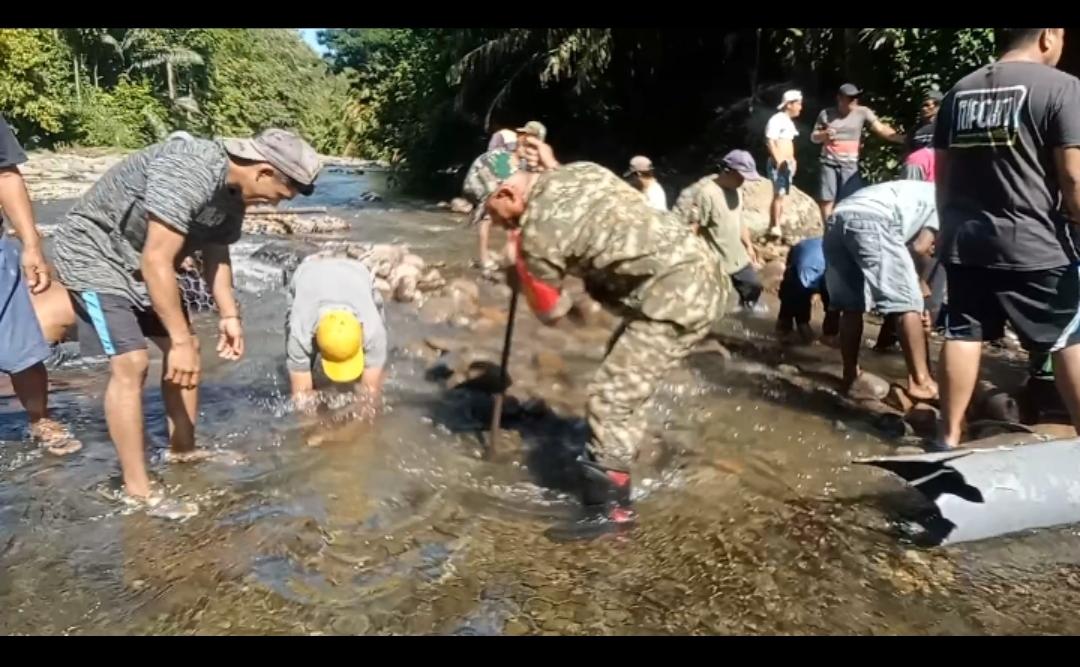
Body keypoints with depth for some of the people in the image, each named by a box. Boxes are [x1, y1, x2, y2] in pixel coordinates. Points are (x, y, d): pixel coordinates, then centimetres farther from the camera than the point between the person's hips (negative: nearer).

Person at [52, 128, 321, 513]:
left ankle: (183, 452, 24)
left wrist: (229, 315, 6)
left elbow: (216, 250, 9)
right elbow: (156, 261, -35)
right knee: (131, 363, -16)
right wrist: (181, 340, -32)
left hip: (140, 261, 9)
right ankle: (136, 489, -7)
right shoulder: (187, 173, -34)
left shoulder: (234, 188, -4)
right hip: (94, 254, -9)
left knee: (186, 351, 9)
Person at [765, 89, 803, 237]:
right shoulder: (776, 120, -11)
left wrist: (792, 160, 15)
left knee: (782, 194, 9)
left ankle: (776, 225, 14)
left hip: (788, 163, 9)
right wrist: (779, 161, -20)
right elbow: (770, 142, -18)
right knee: (779, 194, -12)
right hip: (778, 163, -9)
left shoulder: (789, 121, 17)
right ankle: (774, 226, -9)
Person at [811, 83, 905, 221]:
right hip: (829, 164, 1)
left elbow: (881, 129, -8)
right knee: (826, 200, 4)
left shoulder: (862, 112, 0)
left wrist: (902, 139, -20)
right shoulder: (826, 114, 3)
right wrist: (824, 135, -12)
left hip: (850, 165, -1)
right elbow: (814, 137, 11)